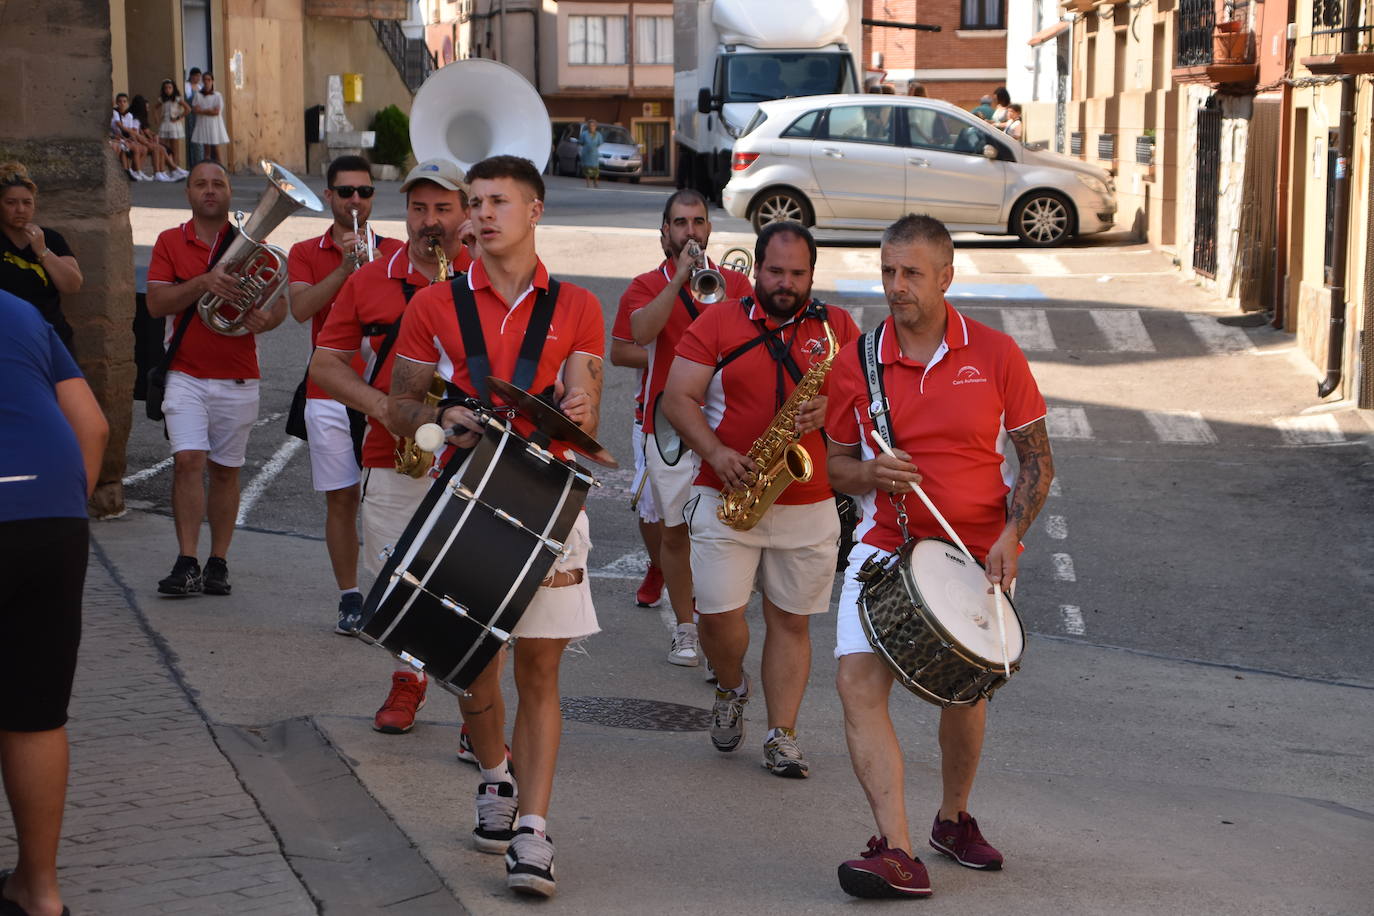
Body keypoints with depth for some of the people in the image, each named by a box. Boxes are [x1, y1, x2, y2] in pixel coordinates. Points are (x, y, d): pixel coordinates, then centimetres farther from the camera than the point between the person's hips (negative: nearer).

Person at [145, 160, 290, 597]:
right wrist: (203, 283, -20)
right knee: (189, 460, -14)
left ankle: (218, 563, 13)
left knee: (226, 470, 6)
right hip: (186, 375, -1)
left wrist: (265, 319, -16)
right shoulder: (170, 242, 6)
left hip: (237, 378, 1)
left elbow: (280, 303, 7)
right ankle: (186, 563, -14)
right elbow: (156, 303, -5)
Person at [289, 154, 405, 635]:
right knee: (341, 500, 3)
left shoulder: (395, 252, 8)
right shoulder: (306, 254, 8)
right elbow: (300, 308, -10)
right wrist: (345, 267, -19)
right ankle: (350, 599, 11)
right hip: (330, 394, 0)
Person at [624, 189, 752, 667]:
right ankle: (685, 628, 18)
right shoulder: (647, 286, 4)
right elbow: (642, 333, -17)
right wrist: (680, 277, -19)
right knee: (674, 531, 6)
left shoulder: (735, 282, 10)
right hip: (669, 426, 0)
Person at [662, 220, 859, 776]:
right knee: (719, 615, -7)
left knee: (791, 621, 5)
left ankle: (782, 736, 13)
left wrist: (830, 409, -16)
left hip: (809, 506, 1)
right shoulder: (718, 323, 2)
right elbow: (677, 399, -2)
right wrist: (716, 453, -17)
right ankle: (731, 689, 24)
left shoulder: (837, 327, 8)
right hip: (727, 499, -1)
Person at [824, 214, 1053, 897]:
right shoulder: (856, 362, 0)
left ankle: (954, 818, 38)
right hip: (886, 544, 0)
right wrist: (870, 472, -13)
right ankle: (897, 853, -22)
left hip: (977, 552, 0)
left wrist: (1011, 535, -11)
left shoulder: (994, 354, -3)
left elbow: (1037, 459, 3)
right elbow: (837, 464, 10)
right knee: (857, 679, -18)